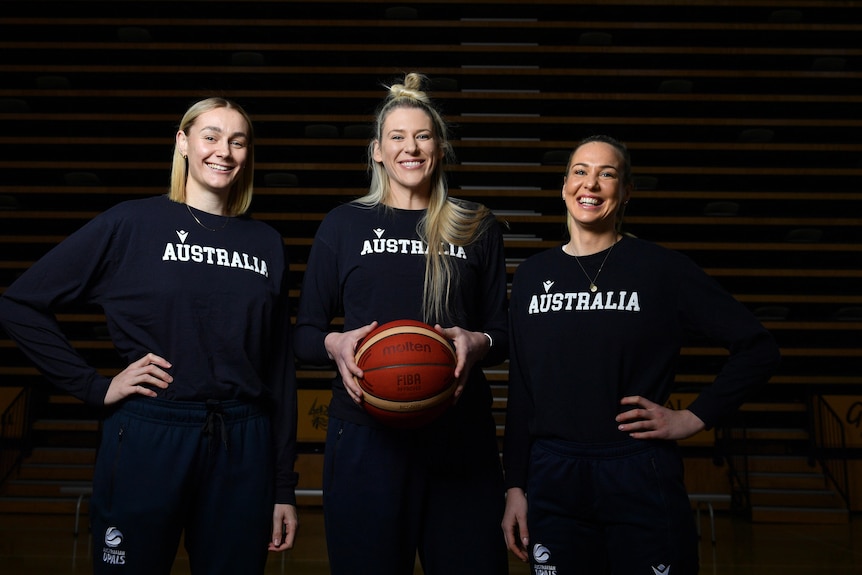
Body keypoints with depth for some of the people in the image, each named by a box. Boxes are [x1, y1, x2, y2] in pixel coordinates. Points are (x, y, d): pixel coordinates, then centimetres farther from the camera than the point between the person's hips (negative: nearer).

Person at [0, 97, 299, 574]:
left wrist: (284, 488, 7)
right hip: (148, 439, -2)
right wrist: (95, 387, -6)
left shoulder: (266, 243, 7)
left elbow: (280, 367, 8)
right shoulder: (130, 223, -2)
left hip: (243, 446, 3)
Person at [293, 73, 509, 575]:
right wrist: (335, 344, -14)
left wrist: (476, 343, -12)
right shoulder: (344, 224, 7)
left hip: (460, 434, 1)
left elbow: (502, 335, 11)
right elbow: (304, 334, 8)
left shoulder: (478, 228, 9)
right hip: (366, 434, -1)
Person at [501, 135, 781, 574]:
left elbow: (758, 348, 1)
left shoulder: (663, 269, -3)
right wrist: (514, 488, 6)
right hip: (552, 482, 3)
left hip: (641, 479, -2)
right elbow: (520, 391, 8)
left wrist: (694, 418, -6)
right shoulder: (531, 275, 6)